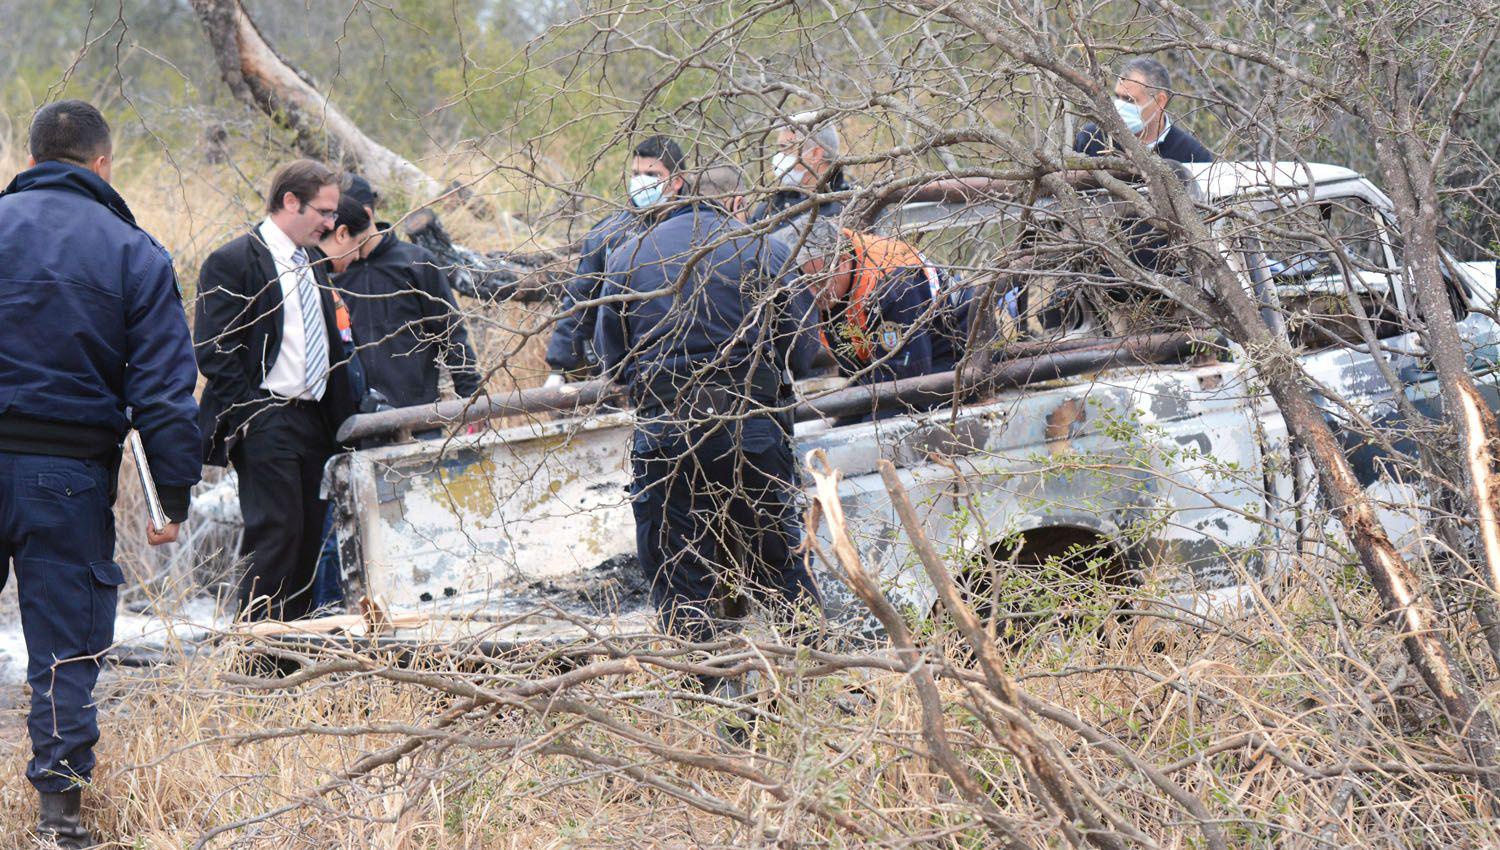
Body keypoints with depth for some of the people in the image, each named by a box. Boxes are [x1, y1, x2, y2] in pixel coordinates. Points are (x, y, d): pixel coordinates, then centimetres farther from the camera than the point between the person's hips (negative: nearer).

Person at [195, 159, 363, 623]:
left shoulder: (314, 263, 19)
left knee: (311, 538, 6)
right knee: (276, 533, -12)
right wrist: (249, 419, -16)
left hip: (315, 421, 8)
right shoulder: (232, 262, -7)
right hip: (265, 423, -8)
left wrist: (347, 408, 13)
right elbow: (214, 353, -12)